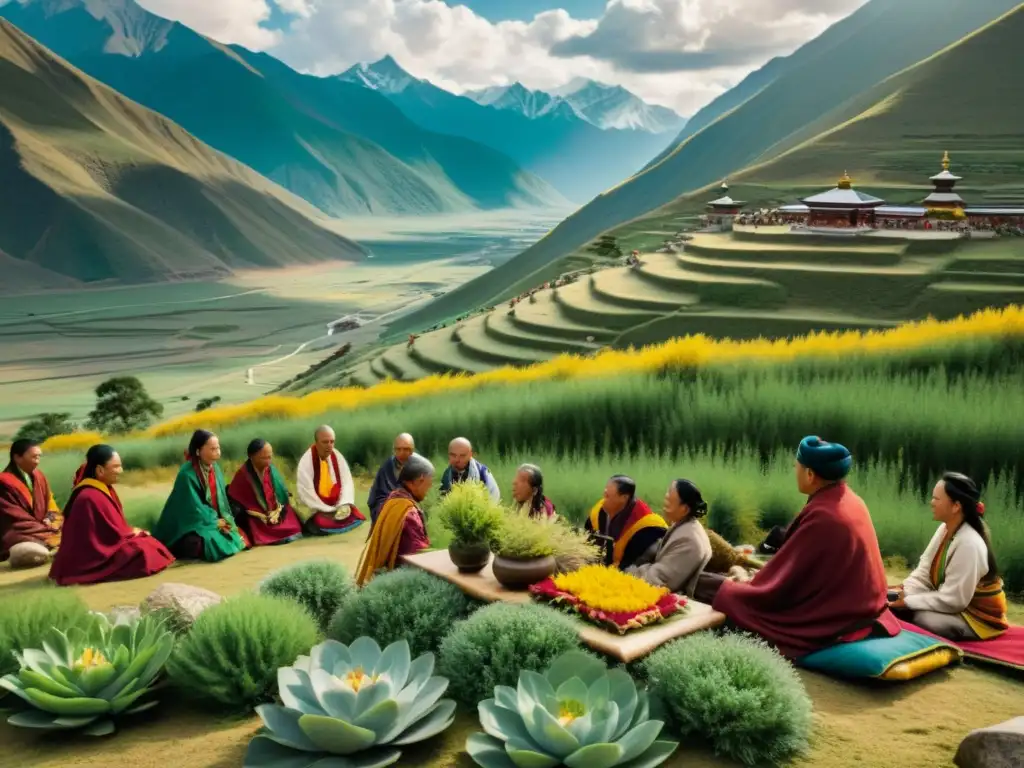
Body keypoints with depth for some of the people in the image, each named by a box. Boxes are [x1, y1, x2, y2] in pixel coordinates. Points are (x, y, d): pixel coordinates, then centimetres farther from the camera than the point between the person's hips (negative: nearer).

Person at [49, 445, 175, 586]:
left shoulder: (104, 489, 7)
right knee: (144, 551, -17)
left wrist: (132, 531, -3)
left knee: (147, 542, 11)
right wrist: (134, 532, -4)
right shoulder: (92, 497, -23)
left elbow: (114, 526, 13)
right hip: (89, 561, -10)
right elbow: (114, 534, -20)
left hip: (100, 548, 10)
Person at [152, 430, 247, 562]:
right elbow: (193, 507, -19)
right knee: (213, 544, -30)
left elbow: (220, 498, 6)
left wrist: (225, 519, -10)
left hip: (214, 519, 8)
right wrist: (215, 522, -13)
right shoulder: (187, 474, -21)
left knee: (233, 538, -9)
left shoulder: (215, 468, 1)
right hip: (192, 524, -8)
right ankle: (181, 547, -1)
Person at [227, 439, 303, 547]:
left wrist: (278, 511, -10)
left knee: (295, 536, -20)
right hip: (257, 520, -4)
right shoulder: (242, 475, -8)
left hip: (279, 515, 4)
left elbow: (282, 494, 10)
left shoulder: (272, 470, 5)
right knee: (281, 540, -27)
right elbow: (235, 502, -7)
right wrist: (262, 516, -14)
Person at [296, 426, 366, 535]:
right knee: (322, 525, -28)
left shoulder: (337, 456, -1)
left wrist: (345, 504, -22)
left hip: (337, 505, 4)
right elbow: (306, 492, -17)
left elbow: (347, 482, -4)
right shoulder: (306, 461, -14)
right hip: (317, 510, -4)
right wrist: (326, 511, -21)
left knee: (356, 517, -17)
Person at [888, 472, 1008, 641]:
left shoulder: (969, 544, -28)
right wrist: (904, 592, -17)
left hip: (979, 617, -8)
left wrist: (908, 602, -22)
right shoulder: (945, 529, -2)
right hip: (956, 604, 8)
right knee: (893, 601, -10)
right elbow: (924, 572, 0)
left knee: (921, 619, -31)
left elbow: (952, 600, -27)